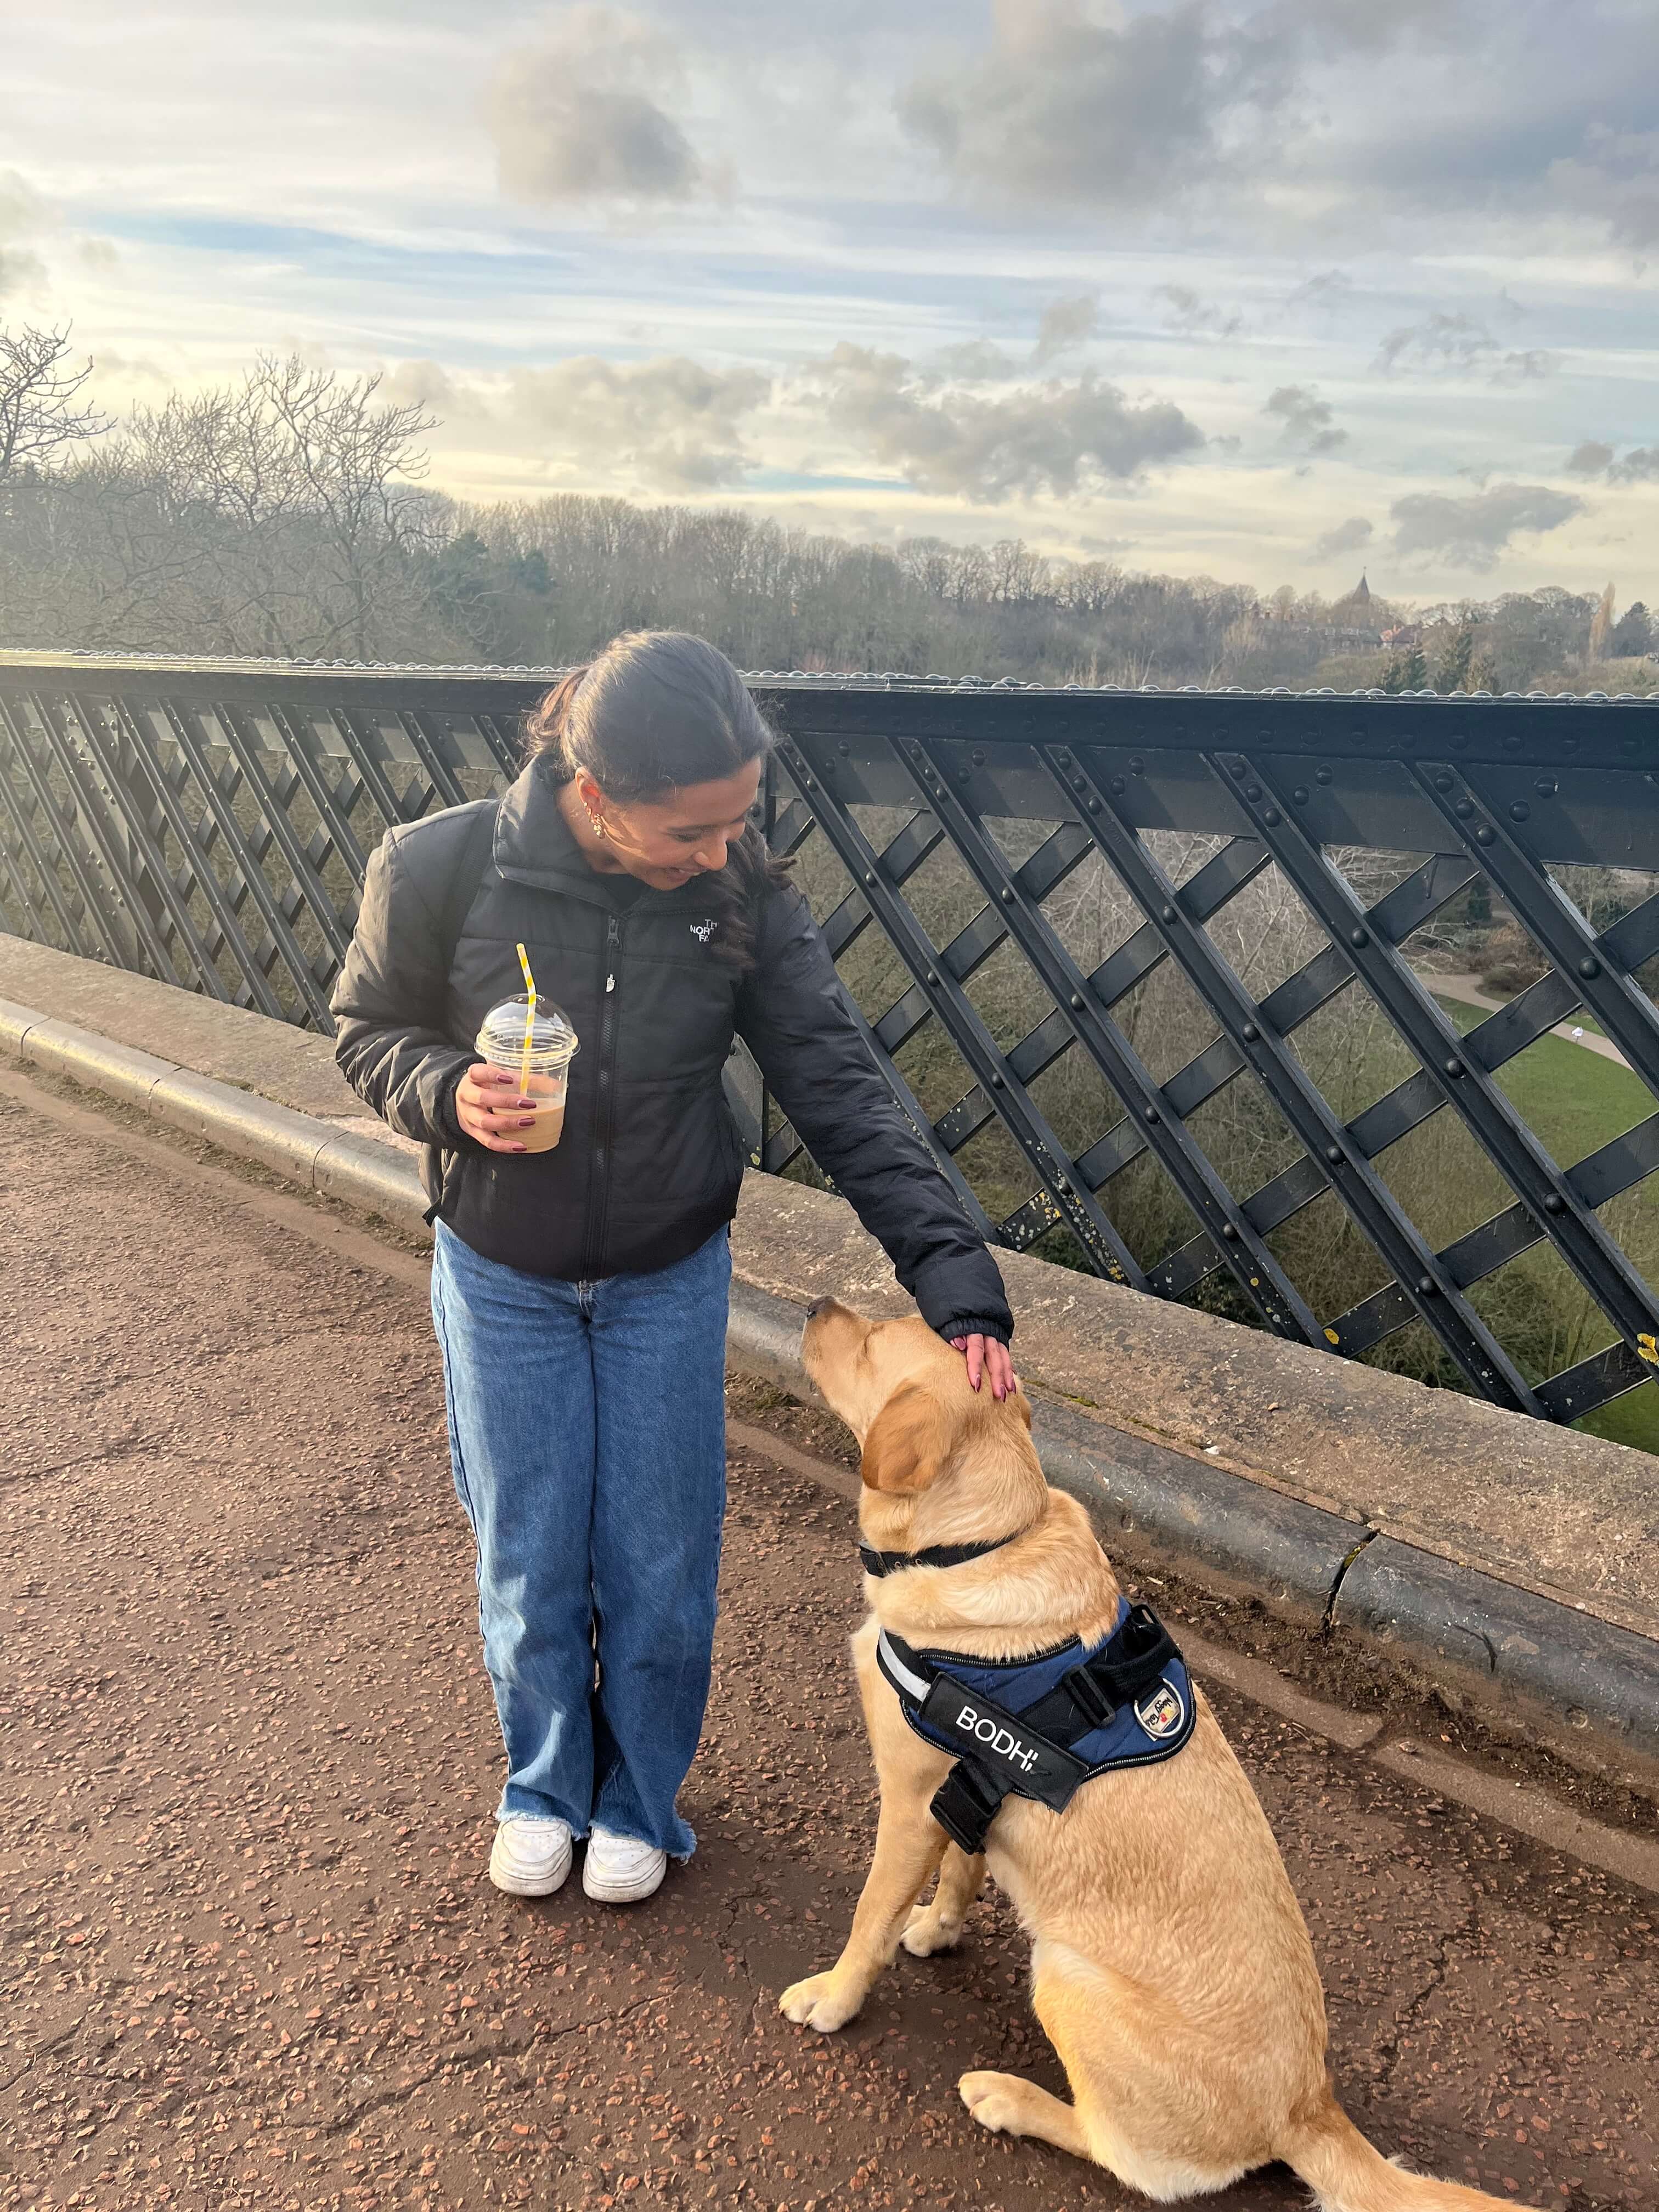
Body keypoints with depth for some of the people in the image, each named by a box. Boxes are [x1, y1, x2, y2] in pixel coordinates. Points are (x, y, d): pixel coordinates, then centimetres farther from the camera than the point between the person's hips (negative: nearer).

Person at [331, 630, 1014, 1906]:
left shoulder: (744, 898, -19)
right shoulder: (439, 872, -21)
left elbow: (842, 1094, -19)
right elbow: (368, 1033, -4)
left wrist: (953, 1273, -27)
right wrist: (446, 1092, -27)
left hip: (670, 1281, 1)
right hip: (501, 1280, 0)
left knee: (661, 1565, 12)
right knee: (530, 1561, 14)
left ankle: (640, 1800, 41)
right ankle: (546, 1785, 44)